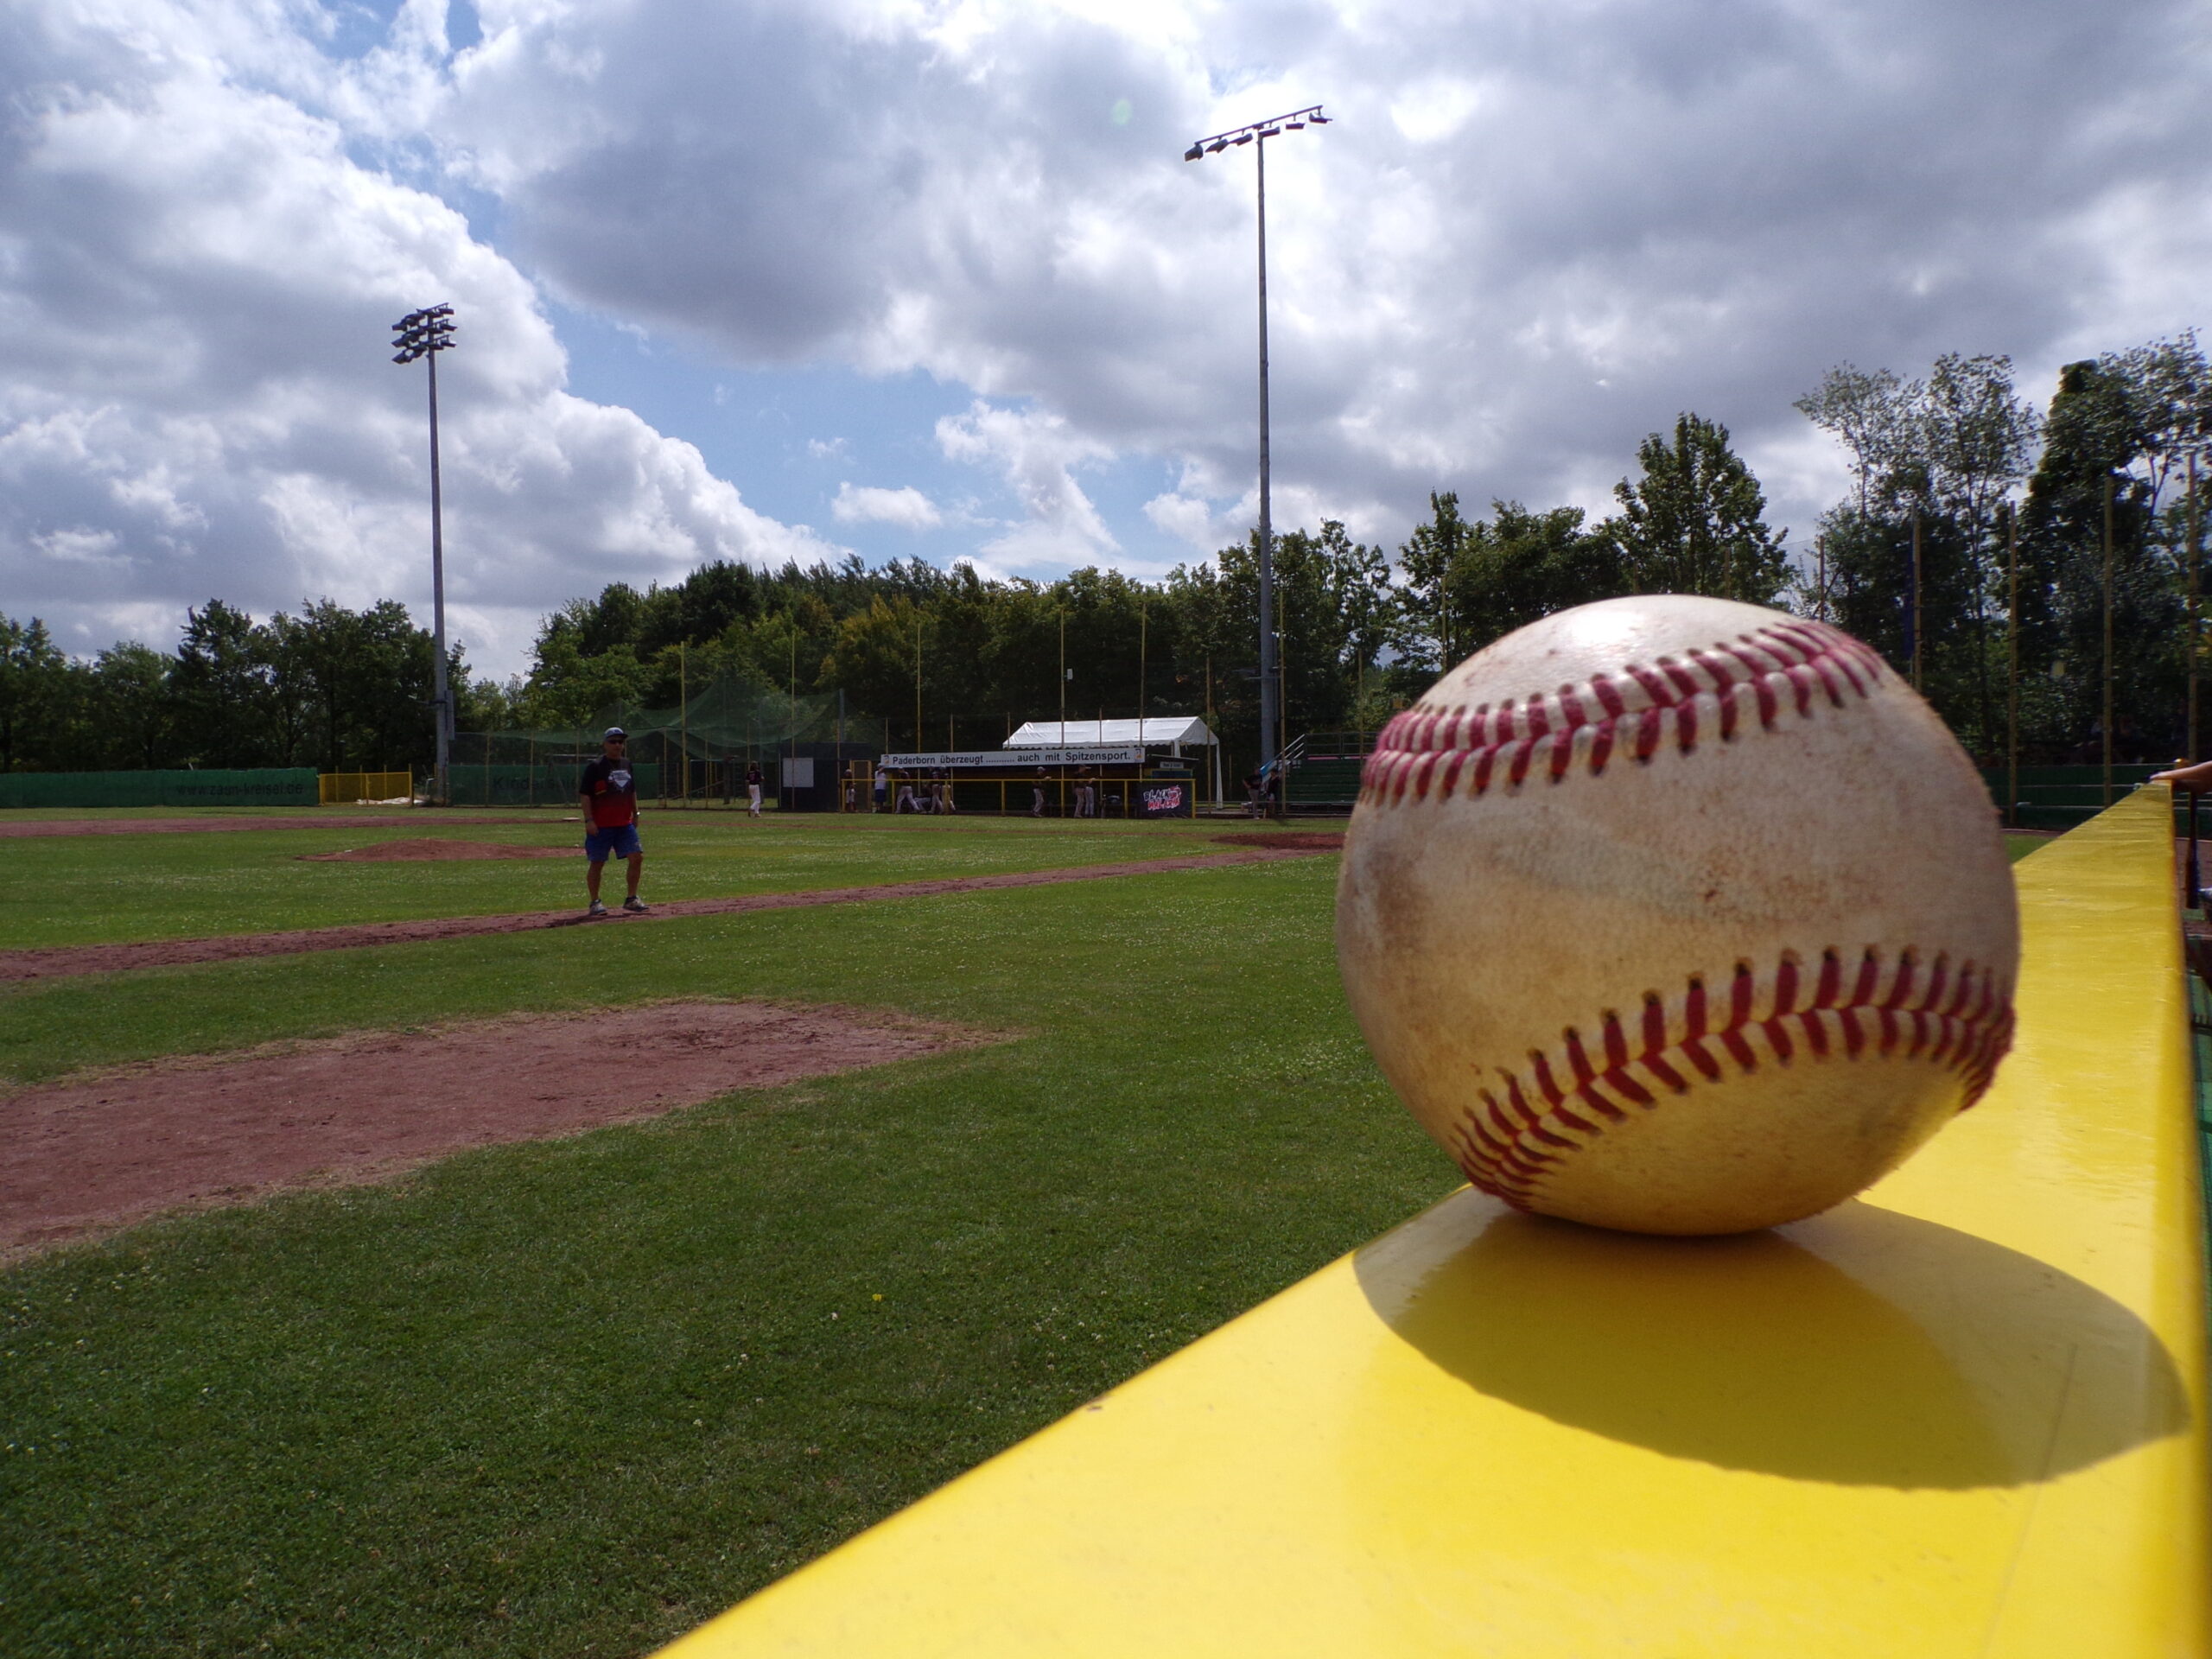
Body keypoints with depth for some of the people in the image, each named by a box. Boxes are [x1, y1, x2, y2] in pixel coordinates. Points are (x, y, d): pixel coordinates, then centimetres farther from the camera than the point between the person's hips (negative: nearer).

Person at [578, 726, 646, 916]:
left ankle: (631, 899, 7)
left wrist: (635, 814, 17)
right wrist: (589, 820, -15)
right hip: (600, 825, -5)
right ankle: (595, 903, 12)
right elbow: (585, 795, -9)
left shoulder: (627, 765, 11)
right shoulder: (595, 767, -7)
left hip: (625, 824, 5)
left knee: (637, 857, -3)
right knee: (596, 863, 2)